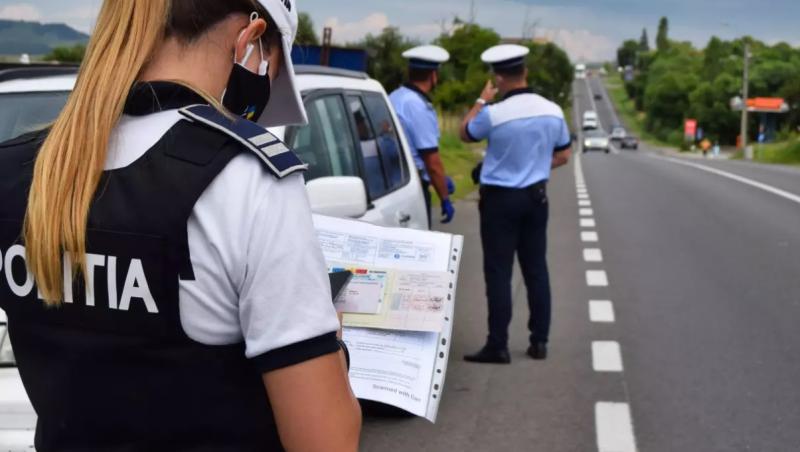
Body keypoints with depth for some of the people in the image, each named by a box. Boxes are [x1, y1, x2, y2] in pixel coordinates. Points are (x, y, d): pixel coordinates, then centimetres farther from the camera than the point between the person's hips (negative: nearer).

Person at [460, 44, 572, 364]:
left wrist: (481, 101, 11)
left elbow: (465, 134, 2)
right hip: (536, 196, 5)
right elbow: (563, 156, 10)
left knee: (498, 272, 0)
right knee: (536, 269, 12)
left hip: (500, 198, -5)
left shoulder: (494, 114, -18)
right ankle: (539, 341, 18)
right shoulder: (553, 111, -2)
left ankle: (498, 346, 2)